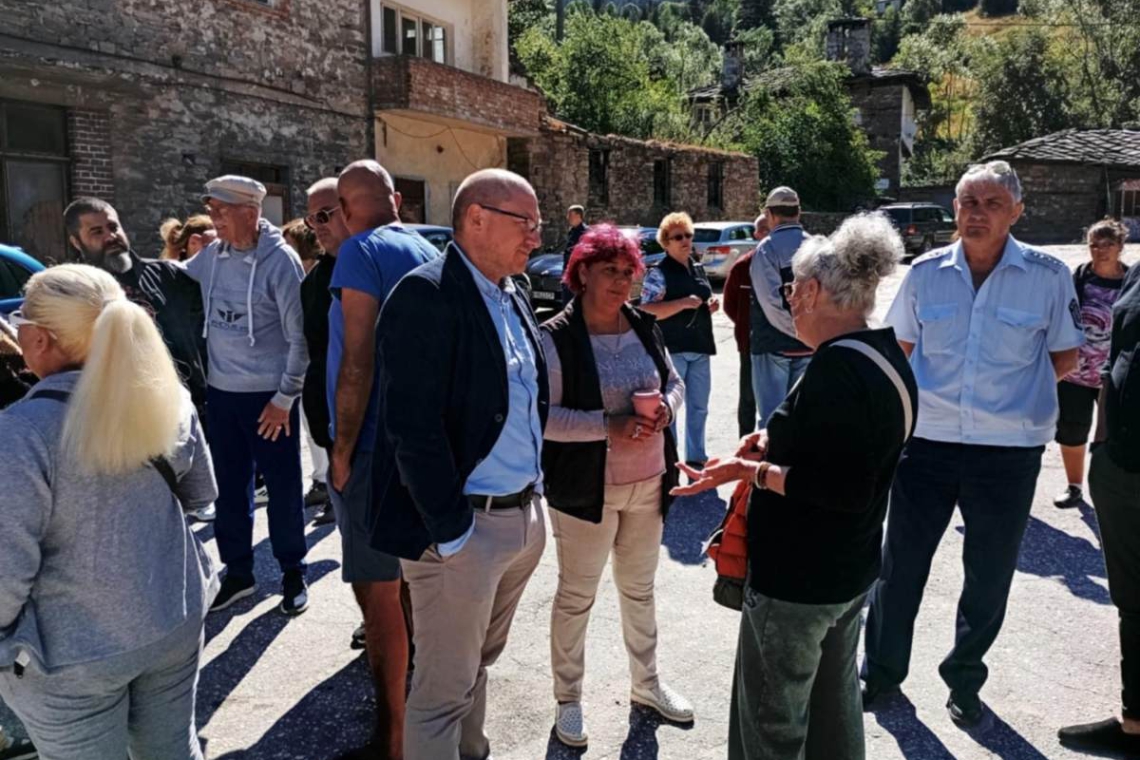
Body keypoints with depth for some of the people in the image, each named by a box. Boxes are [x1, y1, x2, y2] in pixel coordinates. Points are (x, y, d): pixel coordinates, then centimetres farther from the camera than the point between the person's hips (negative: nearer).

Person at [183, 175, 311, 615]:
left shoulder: (279, 260, -13)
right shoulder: (211, 256, 3)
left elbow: (299, 336, -12)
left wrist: (285, 398, -12)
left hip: (268, 396, -5)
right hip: (221, 392, 5)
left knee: (283, 487, 7)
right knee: (229, 488, 14)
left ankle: (293, 572, 25)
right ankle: (237, 573, 30)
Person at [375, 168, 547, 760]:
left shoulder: (513, 298, 10)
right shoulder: (426, 295, -17)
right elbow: (412, 427, -21)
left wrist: (534, 492, 13)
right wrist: (451, 530, -18)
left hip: (525, 516, 8)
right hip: (463, 526, -8)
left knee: (478, 665, 25)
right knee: (444, 689, 8)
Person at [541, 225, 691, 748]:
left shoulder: (644, 326, 3)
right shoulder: (556, 338, -15)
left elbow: (675, 381, 12)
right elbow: (543, 416, -20)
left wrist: (666, 406, -10)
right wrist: (609, 425, -27)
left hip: (648, 483, 6)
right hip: (586, 488, -5)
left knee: (639, 589, 21)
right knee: (576, 596, 9)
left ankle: (646, 683, 42)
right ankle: (568, 700, 30)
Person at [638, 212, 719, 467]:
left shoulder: (698, 269, 15)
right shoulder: (659, 273, -8)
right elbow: (646, 311, -17)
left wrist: (712, 305, 3)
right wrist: (683, 303, -23)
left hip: (700, 348, 7)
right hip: (672, 349, -7)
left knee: (699, 407, 15)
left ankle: (695, 457, 28)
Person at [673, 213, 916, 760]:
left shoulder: (838, 366, -25)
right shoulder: (887, 356, 5)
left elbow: (844, 488, -28)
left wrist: (751, 470, -22)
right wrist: (776, 442, 6)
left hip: (796, 579, -10)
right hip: (850, 570, 10)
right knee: (834, 704, 26)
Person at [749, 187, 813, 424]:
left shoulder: (766, 248, -10)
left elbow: (771, 300, -19)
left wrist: (797, 330, -10)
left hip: (773, 344, -5)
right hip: (809, 345, 5)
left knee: (772, 415, 1)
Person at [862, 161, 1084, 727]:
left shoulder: (1048, 276, -6)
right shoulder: (926, 272, -1)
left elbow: (1065, 357, 5)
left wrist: (1013, 393, -4)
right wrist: (930, 391, 2)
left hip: (1010, 449, -1)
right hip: (927, 442, 1)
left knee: (989, 576, 14)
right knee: (900, 564, 10)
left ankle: (965, 679, 36)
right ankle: (882, 670, 30)